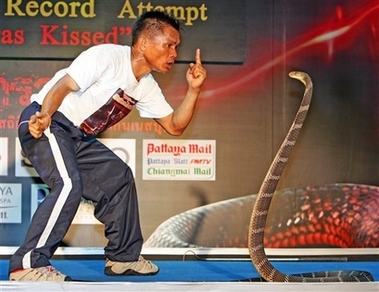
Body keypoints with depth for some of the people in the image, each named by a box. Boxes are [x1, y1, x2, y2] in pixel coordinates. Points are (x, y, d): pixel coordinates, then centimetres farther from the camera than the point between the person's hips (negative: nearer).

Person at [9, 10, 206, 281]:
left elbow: (175, 126, 10)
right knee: (69, 184, -26)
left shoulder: (147, 86, 9)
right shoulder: (107, 56, -17)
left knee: (118, 177, 12)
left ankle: (124, 256, 22)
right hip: (43, 122, -9)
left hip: (78, 136, 10)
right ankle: (27, 265, -22)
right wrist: (44, 116, -42)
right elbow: (62, 86, -24)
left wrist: (193, 90, -3)